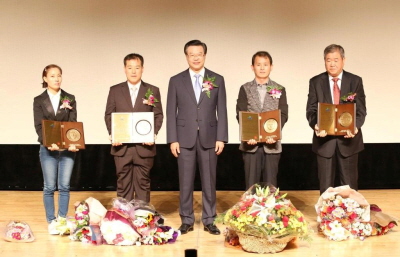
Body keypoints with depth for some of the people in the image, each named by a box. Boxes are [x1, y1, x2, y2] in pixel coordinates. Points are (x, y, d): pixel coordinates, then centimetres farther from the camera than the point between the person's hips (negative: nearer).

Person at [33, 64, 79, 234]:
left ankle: (62, 219, 14)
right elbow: (39, 126, -5)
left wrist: (73, 142, -18)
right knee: (49, 187, 3)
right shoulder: (39, 100, 3)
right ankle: (51, 221, 12)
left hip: (67, 148, 1)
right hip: (48, 149, -1)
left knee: (64, 186, 3)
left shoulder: (70, 99, 6)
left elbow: (73, 124, 0)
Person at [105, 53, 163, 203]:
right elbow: (108, 115, 7)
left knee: (143, 184, 4)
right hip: (121, 146, 1)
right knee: (123, 185, 4)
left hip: (144, 146, 0)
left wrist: (153, 134, -11)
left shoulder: (153, 91, 7)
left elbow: (158, 116, 5)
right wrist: (112, 135, -8)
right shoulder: (115, 90, 9)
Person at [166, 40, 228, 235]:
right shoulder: (176, 80, 4)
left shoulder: (217, 80, 5)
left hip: (209, 138, 0)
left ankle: (209, 220, 15)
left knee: (209, 181, 6)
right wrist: (172, 140, -5)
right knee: (185, 182, 3)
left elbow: (221, 111, 3)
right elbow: (171, 112, 2)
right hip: (185, 138, 0)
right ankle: (187, 220, 14)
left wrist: (221, 138, -4)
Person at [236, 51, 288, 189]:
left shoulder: (279, 90, 8)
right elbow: (240, 115, 0)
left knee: (271, 185, 4)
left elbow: (283, 115, 0)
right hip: (251, 143, 0)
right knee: (251, 185, 2)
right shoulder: (245, 89, 7)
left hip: (272, 143, 0)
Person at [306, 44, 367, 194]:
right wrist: (315, 125, -23)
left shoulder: (355, 81, 2)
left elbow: (361, 110, -2)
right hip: (324, 139, 0)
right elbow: (311, 110, -2)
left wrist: (355, 127, -23)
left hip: (348, 139, 0)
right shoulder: (316, 82, 3)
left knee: (350, 185, 7)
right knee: (325, 185, 7)